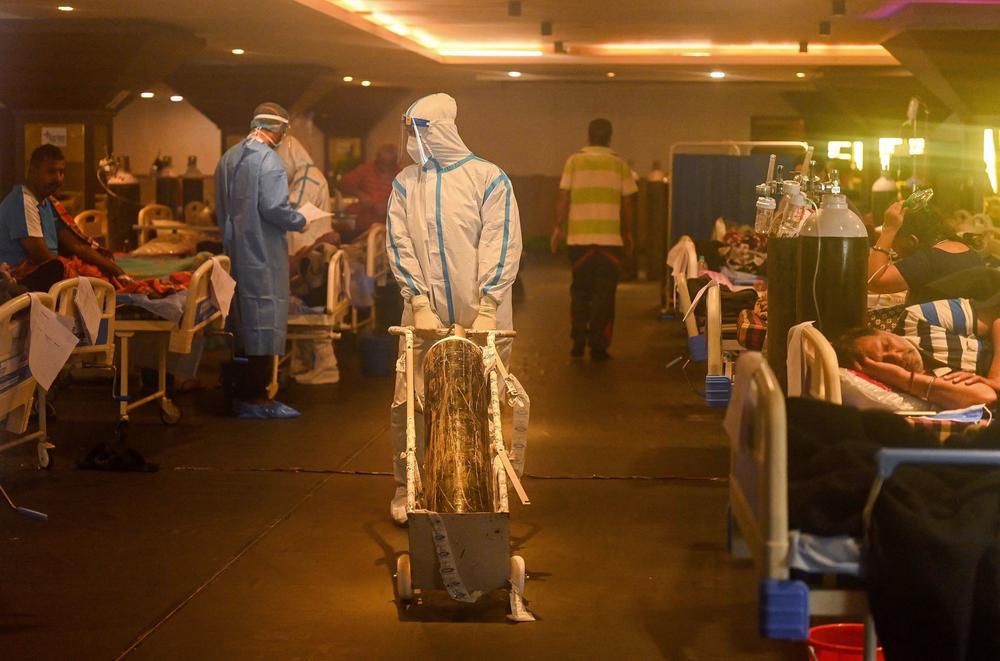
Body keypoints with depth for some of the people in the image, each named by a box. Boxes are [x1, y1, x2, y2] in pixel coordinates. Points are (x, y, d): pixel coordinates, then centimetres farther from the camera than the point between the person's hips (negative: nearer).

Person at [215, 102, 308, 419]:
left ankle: (244, 395, 20)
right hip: (262, 255, -9)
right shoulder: (268, 159, -14)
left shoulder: (228, 158, 12)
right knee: (265, 324, -3)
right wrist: (300, 221, -5)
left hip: (235, 250, 9)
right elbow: (274, 207, -21)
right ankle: (256, 399, -2)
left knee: (244, 323, 14)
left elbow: (221, 207, 16)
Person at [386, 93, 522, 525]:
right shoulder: (405, 183, 8)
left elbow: (501, 245, -7)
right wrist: (420, 304, -9)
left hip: (479, 316, -2)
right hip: (426, 315, 2)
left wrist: (488, 308, -16)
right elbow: (399, 245, 2)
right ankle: (406, 486, 12)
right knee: (407, 402, -2)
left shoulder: (488, 178, -2)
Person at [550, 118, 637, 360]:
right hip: (610, 237, -1)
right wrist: (628, 233, 15)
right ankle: (599, 346, 2)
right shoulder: (619, 164, 3)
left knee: (580, 289, 14)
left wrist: (558, 227, 8)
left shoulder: (574, 161, 3)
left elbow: (563, 197, -1)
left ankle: (579, 340, 10)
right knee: (604, 292, 4)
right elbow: (627, 204, 5)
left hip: (579, 237, 1)